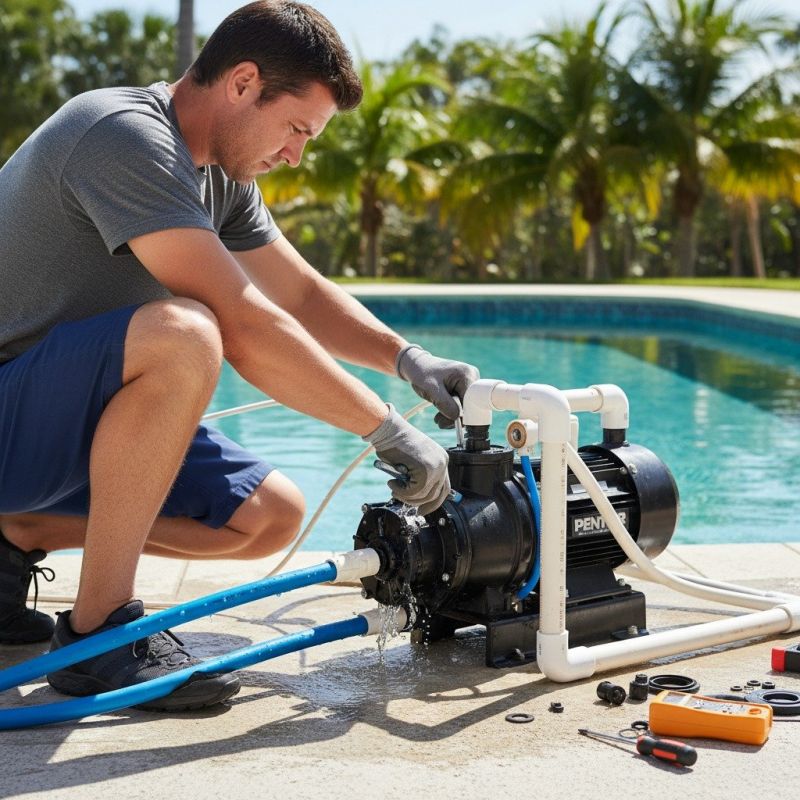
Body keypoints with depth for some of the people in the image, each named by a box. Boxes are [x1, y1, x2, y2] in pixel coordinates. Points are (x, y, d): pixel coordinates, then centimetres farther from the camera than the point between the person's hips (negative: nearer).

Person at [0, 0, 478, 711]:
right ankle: (98, 630, -22)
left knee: (271, 516, 1)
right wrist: (390, 431, -23)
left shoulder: (220, 175, 9)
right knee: (181, 334, -35)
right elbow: (244, 328, -28)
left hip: (66, 420, 10)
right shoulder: (124, 135, -22)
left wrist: (404, 356, -1)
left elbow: (303, 294, 17)